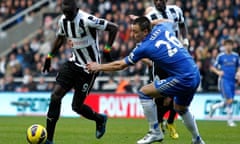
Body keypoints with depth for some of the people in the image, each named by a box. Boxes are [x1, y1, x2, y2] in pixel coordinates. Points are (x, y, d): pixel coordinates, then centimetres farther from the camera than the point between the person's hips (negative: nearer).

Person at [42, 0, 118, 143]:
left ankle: (100, 119, 32)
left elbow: (114, 28, -19)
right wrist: (49, 57, 20)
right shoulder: (63, 20, 0)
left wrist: (107, 49, -21)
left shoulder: (87, 20, -23)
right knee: (56, 95, -10)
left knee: (77, 106, -2)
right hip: (74, 63, 6)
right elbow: (60, 38, 21)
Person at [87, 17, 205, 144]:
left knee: (144, 93, 1)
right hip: (195, 76, 8)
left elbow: (120, 65, 5)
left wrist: (99, 67, 17)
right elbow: (168, 21, 35)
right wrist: (145, 22, 36)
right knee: (181, 109, 31)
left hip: (182, 79, -8)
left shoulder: (144, 47, -7)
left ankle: (155, 132, 6)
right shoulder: (162, 28, 6)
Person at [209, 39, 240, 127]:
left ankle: (214, 107, 34)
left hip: (232, 81, 5)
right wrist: (218, 72, -15)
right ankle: (230, 120, -2)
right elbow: (213, 67, 4)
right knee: (229, 100, -14)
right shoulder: (220, 56, -2)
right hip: (224, 80, -5)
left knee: (228, 102, 8)